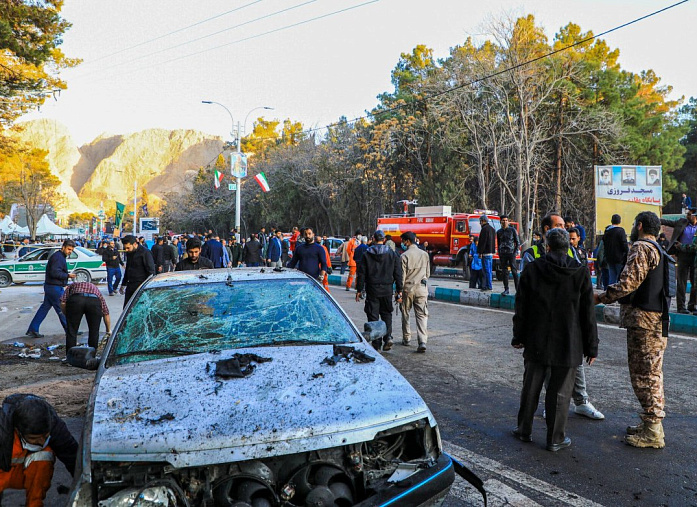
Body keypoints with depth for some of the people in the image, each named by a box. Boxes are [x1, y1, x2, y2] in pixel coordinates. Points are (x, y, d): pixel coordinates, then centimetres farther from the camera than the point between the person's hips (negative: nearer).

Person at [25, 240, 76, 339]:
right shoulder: (58, 257, -17)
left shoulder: (59, 256, 17)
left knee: (44, 308, 12)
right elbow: (55, 273, -25)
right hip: (55, 288, -10)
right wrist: (68, 275, -18)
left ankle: (32, 330, 15)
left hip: (50, 286, 10)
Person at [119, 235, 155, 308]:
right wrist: (123, 285, 28)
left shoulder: (145, 253, -12)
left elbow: (151, 272, -13)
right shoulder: (129, 253, 12)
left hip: (141, 286, -8)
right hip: (130, 285, 8)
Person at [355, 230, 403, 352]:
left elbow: (361, 274, -2)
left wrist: (359, 290, 4)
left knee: (373, 316, 5)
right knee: (386, 314, 16)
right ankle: (388, 337, -2)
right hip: (387, 289, 2)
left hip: (372, 289, -2)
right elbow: (398, 274, 2)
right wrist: (399, 291, 6)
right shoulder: (392, 255, 2)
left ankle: (376, 344, 5)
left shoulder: (367, 255, -2)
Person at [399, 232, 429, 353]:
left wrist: (399, 291, -2)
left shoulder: (404, 256, -9)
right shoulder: (424, 254, 5)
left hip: (408, 288, -3)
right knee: (422, 315, 0)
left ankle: (406, 338, 25)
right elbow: (428, 273, 12)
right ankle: (423, 341, -12)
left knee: (405, 314, 15)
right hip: (422, 288, 3)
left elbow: (402, 275, -9)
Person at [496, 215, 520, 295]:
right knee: (505, 272, 3)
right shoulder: (499, 232, 12)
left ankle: (517, 289, -4)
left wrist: (515, 252, -8)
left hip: (511, 253, -3)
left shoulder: (512, 230, 2)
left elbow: (518, 242, 3)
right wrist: (499, 255, 12)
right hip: (502, 254, 3)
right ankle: (506, 289, 7)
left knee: (514, 272, -6)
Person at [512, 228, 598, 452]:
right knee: (560, 392, 7)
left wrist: (518, 337, 11)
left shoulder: (532, 269, -3)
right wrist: (591, 347, 5)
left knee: (531, 387, 13)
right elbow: (588, 314, -2)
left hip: (536, 342, 1)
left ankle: (524, 430, 25)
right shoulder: (580, 273, -5)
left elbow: (521, 307, 1)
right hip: (568, 345, -1)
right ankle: (555, 439, 16)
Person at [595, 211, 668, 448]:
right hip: (657, 320, 10)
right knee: (651, 373, 16)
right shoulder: (660, 250, 19)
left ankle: (653, 432, 0)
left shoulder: (641, 248, -13)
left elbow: (628, 283, -21)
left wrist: (600, 298, -11)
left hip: (643, 321, -10)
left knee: (644, 374, -5)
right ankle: (651, 422, 26)